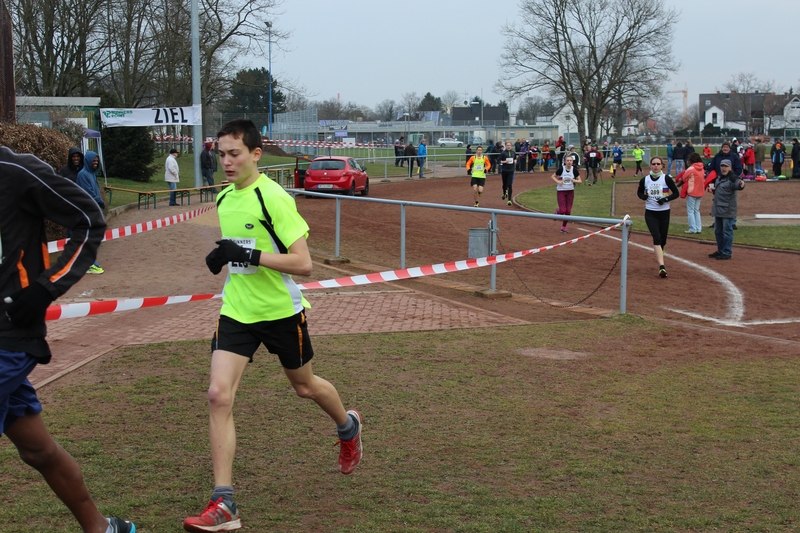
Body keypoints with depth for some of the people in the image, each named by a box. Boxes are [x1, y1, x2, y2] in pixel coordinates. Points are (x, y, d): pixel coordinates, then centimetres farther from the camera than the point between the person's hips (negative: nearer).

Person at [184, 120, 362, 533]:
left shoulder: (273, 197, -17)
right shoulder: (223, 199, 5)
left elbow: (303, 263, -21)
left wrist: (252, 256, -29)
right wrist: (220, 258, 3)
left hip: (281, 311, -5)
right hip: (237, 311, 5)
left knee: (304, 386, 17)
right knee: (219, 395, -12)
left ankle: (348, 427, 53)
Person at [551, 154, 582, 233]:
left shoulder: (574, 170, -6)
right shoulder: (561, 169, -12)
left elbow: (580, 181, 1)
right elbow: (553, 176, 2)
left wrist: (574, 180, -21)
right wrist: (558, 181, -16)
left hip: (570, 191, 3)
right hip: (561, 191, -3)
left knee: (568, 211, 1)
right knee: (562, 210, -12)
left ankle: (564, 227, 17)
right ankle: (557, 213, 25)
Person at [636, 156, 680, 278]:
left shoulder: (666, 179, -4)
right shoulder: (645, 180, 1)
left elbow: (676, 193, 0)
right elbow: (639, 192, 15)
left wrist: (666, 199, -17)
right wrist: (644, 196, -8)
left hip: (664, 213, 0)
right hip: (650, 213, 0)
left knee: (662, 240, 9)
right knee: (657, 238, -15)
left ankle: (659, 258, 40)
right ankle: (662, 266, -24)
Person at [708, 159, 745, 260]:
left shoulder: (733, 178, -15)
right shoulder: (718, 177, 12)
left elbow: (737, 184, -37)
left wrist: (741, 185, -59)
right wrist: (712, 187, 10)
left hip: (728, 210, -9)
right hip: (718, 209, 9)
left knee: (727, 231, -4)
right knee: (718, 231, 18)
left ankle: (727, 253, 1)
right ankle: (720, 251, 30)